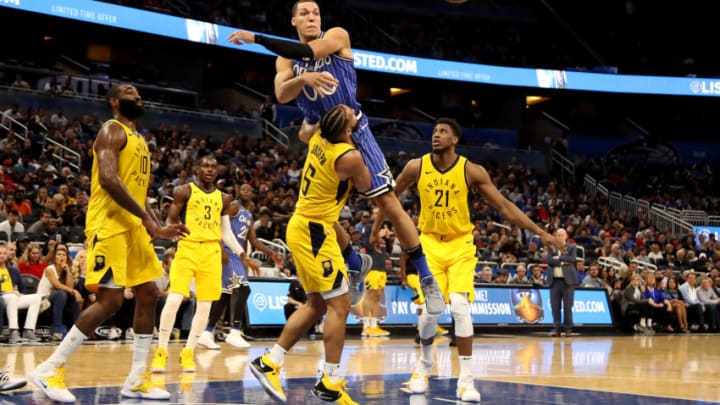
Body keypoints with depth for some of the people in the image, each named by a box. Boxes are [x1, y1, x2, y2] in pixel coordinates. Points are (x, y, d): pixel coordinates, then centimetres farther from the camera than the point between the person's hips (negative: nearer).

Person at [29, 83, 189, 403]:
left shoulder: (138, 140, 22)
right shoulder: (112, 131, -7)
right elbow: (108, 179, -22)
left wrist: (154, 228, 16)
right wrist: (146, 217, -23)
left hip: (133, 226, 10)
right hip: (110, 225, -10)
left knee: (148, 295, 6)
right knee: (110, 301, -14)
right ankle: (49, 370, -6)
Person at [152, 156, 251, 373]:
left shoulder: (223, 198, 14)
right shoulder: (185, 191, 2)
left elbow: (226, 232, 15)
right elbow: (170, 222, 3)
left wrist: (241, 253, 5)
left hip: (212, 252, 4)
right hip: (188, 248, -4)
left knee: (205, 306, 3)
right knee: (174, 299, -14)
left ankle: (188, 353, 14)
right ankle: (161, 351, -4)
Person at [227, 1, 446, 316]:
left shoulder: (337, 36, -6)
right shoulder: (286, 60, 5)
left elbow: (306, 52, -24)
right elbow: (281, 95, -13)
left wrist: (256, 38, -23)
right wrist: (304, 78, -34)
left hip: (354, 132, -5)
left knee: (389, 205, -9)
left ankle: (427, 279, -1)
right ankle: (356, 267, 28)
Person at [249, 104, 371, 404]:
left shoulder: (318, 139, 3)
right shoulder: (349, 156, -19)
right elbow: (365, 186, 2)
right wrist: (358, 144, 8)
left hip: (302, 226, 9)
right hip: (315, 232, -9)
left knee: (317, 305, 15)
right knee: (340, 305, -5)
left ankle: (269, 362, 18)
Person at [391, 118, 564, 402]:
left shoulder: (472, 171, -12)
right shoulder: (416, 167, -8)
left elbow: (505, 206, -7)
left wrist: (541, 233, -10)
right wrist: (377, 226, 13)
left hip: (460, 245, -1)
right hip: (430, 243, 1)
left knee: (460, 306, -17)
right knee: (430, 309, -7)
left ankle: (466, 379, -7)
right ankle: (424, 367, 21)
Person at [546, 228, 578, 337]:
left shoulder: (572, 247, 9)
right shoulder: (551, 247, 12)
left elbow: (572, 259, -8)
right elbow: (548, 260, -4)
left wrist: (558, 257, -8)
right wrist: (563, 262, -11)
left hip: (568, 280, -2)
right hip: (554, 280, 2)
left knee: (567, 306, -2)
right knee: (555, 306, 1)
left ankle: (568, 329, 3)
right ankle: (556, 328, 6)